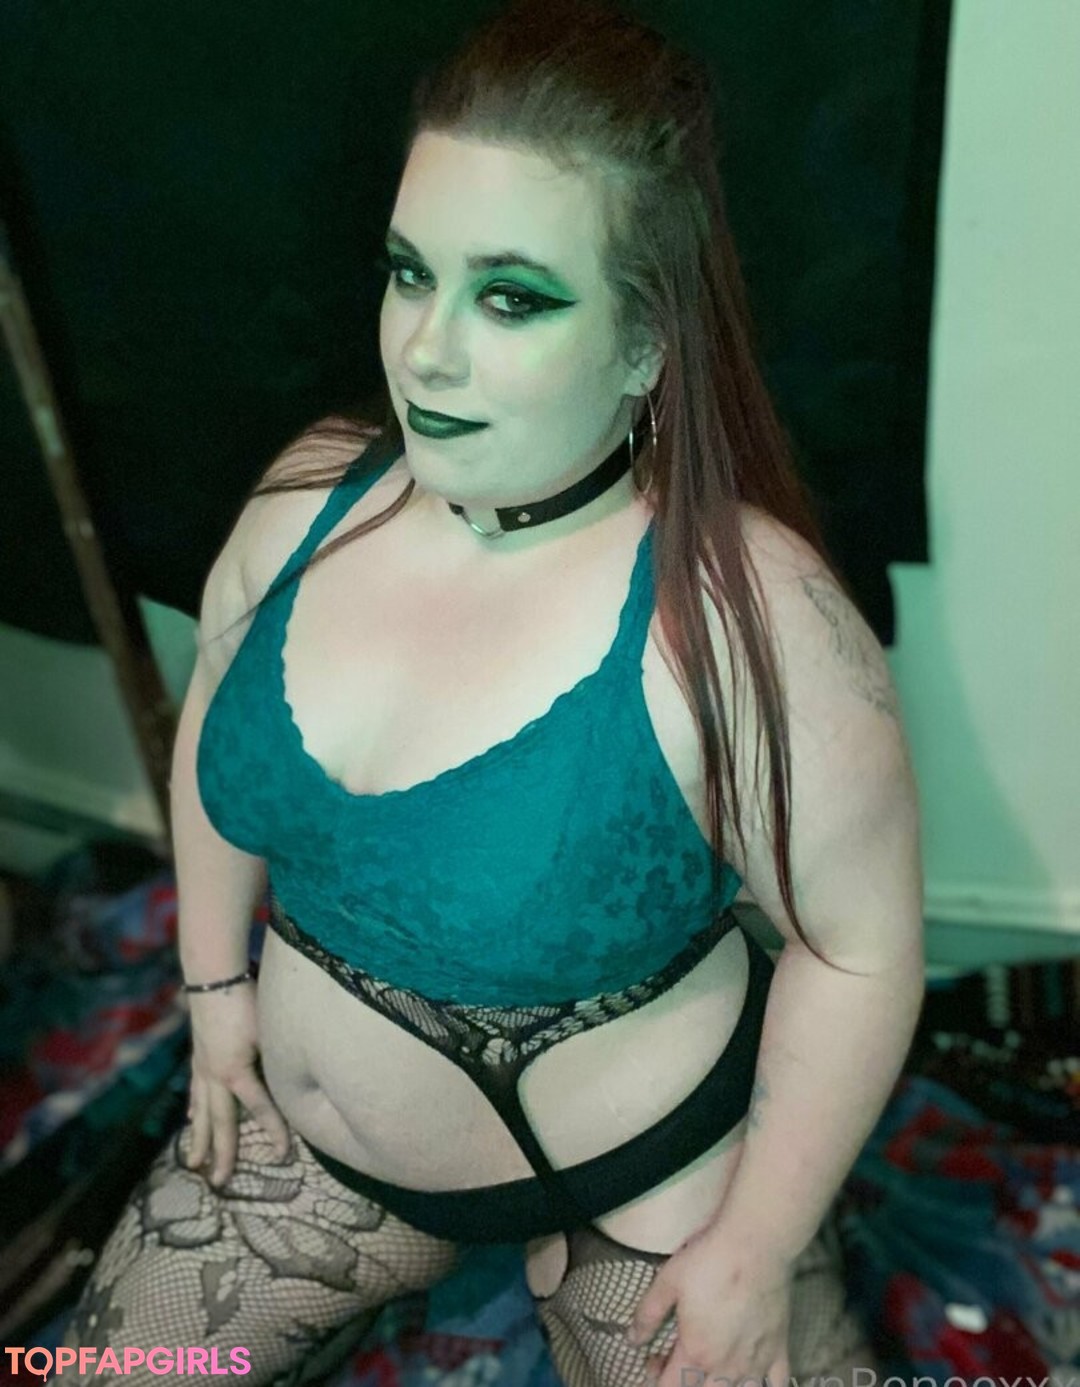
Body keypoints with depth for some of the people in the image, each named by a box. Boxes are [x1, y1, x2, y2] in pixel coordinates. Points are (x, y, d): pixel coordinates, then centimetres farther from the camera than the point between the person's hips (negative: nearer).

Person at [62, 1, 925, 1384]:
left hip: (644, 1178, -4)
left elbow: (856, 944, -19)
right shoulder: (311, 495, -12)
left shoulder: (741, 611, -28)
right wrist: (217, 982, 5)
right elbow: (217, 715, 4)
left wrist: (761, 1245, -13)